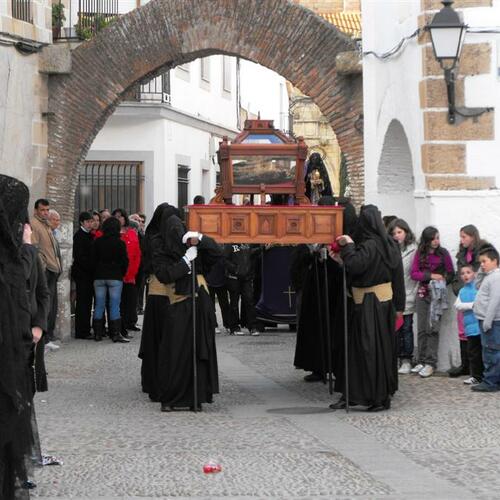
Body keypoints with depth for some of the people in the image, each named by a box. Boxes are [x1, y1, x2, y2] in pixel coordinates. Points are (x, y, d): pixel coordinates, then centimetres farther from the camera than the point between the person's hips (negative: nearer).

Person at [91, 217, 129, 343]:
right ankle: (116, 334, -6)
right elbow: (125, 261, -3)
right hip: (115, 277, -3)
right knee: (115, 306, -2)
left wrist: (95, 274, 13)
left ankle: (98, 333, 8)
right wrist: (121, 274, 12)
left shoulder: (97, 242, 1)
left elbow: (92, 260, 3)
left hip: (99, 277, 3)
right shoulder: (120, 243, -6)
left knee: (99, 305, 7)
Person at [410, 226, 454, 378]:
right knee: (421, 329, 4)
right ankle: (421, 361, 10)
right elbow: (413, 273, -2)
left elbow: (451, 274, 4)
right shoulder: (419, 253, 4)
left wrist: (441, 283, -12)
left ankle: (430, 363, -5)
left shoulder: (443, 253, -1)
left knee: (433, 329, -7)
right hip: (422, 293, 3)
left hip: (437, 294, -3)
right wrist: (431, 276, -14)